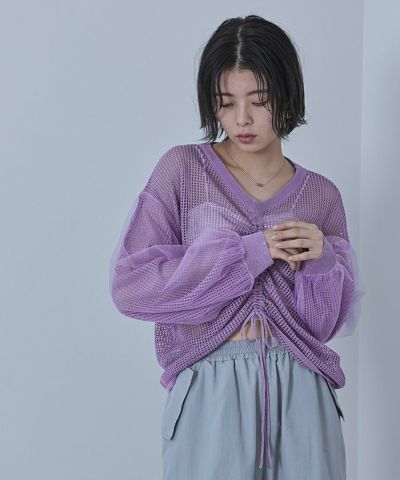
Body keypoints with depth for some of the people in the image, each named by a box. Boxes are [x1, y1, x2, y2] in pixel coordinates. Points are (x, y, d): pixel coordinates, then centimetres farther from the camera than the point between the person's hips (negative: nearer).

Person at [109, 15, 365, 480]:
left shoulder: (321, 195, 5)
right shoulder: (183, 169, -3)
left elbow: (329, 322, 8)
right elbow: (129, 284, -10)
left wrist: (321, 262, -13)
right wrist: (248, 253, -15)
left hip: (300, 392, 3)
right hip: (212, 390, -2)